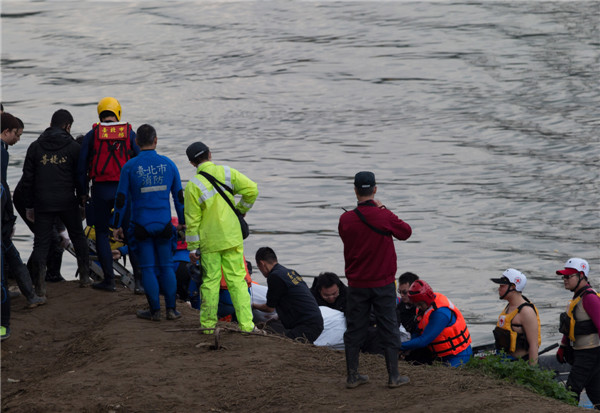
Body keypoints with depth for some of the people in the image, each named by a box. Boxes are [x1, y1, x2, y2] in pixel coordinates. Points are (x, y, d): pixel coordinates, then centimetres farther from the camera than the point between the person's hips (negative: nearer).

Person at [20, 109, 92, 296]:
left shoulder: (35, 147, 4)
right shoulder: (73, 147, -1)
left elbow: (27, 179, 5)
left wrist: (29, 206, 10)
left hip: (43, 203, 1)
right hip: (67, 203, -1)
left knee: (41, 243, 2)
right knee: (78, 238, 18)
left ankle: (39, 285, -6)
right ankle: (84, 276, 21)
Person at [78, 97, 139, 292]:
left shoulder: (92, 135, 2)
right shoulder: (130, 133, 3)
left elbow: (82, 166, 2)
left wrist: (83, 193, 10)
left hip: (101, 189, -1)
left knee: (101, 234, 8)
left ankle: (109, 279, 4)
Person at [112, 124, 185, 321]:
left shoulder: (130, 167, -7)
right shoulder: (168, 164, 0)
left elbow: (122, 199, -4)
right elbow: (179, 196, 6)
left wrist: (117, 226, 5)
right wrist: (182, 222, 17)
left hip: (141, 224, -2)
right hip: (164, 224, 2)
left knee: (148, 268, 3)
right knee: (166, 266, 10)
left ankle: (155, 310, 4)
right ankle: (171, 309, 8)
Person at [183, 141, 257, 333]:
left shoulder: (193, 186, -10)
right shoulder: (227, 173, -4)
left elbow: (192, 220, -8)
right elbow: (251, 190, -9)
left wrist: (192, 247, -1)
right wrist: (240, 211, 7)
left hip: (209, 242, -2)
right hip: (232, 238, 2)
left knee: (210, 281, 7)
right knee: (237, 280, 4)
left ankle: (208, 324, 13)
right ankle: (246, 324, -1)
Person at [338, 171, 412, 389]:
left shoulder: (346, 220, -9)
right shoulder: (384, 217, -14)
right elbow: (406, 232, 3)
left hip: (357, 284, 2)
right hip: (383, 283, -2)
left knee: (354, 330, 10)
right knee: (388, 329, 7)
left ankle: (352, 376, 14)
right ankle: (393, 376, 9)